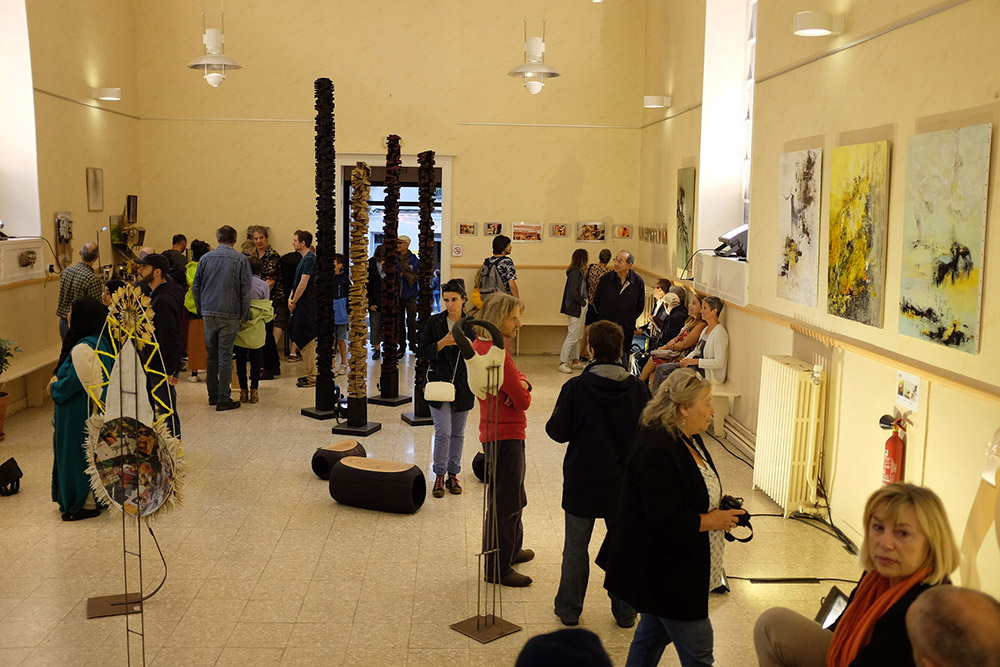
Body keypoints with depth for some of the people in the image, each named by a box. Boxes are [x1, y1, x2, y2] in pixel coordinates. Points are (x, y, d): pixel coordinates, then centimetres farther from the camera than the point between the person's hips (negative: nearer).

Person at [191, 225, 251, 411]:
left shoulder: (206, 258, 6)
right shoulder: (241, 260, -4)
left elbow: (195, 287, 9)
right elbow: (245, 290, -6)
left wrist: (201, 310, 17)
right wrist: (243, 315, 3)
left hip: (209, 314, 3)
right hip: (230, 315, -3)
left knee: (212, 355, 13)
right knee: (225, 356, -2)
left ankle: (213, 395, 20)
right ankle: (223, 399, 0)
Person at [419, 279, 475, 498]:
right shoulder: (434, 322, -1)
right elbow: (424, 351, -3)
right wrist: (443, 343, -18)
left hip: (463, 385, 2)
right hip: (439, 383, -2)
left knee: (458, 433, 10)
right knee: (443, 433, -8)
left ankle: (453, 474, 24)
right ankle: (439, 477, 7)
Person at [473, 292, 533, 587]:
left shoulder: (480, 344, 7)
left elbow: (516, 375, 9)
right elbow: (524, 401, -21)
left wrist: (521, 382, -13)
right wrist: (522, 390, 1)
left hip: (497, 431, 11)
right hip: (505, 435, -11)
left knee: (514, 497, 25)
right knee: (505, 503, 1)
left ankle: (512, 548, 42)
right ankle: (498, 569, 12)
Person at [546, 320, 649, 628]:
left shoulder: (575, 387, -16)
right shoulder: (638, 389, -10)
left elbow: (558, 432, -11)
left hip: (582, 481, -1)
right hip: (624, 482, 2)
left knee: (576, 548, 14)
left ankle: (569, 609, 24)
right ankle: (625, 611, 25)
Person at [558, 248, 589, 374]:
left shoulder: (578, 271, 10)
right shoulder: (575, 272, -19)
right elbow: (574, 293, -23)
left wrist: (584, 302, 6)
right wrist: (583, 302, -12)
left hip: (580, 308, 10)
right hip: (576, 308, -10)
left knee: (578, 336, 16)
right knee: (573, 336, -7)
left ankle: (575, 360, 26)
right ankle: (562, 363, -3)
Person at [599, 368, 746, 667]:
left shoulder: (688, 439, 6)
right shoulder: (657, 451, -28)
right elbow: (667, 521, -29)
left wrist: (719, 507, 6)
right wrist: (712, 521, -17)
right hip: (665, 572, -10)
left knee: (654, 632, 23)